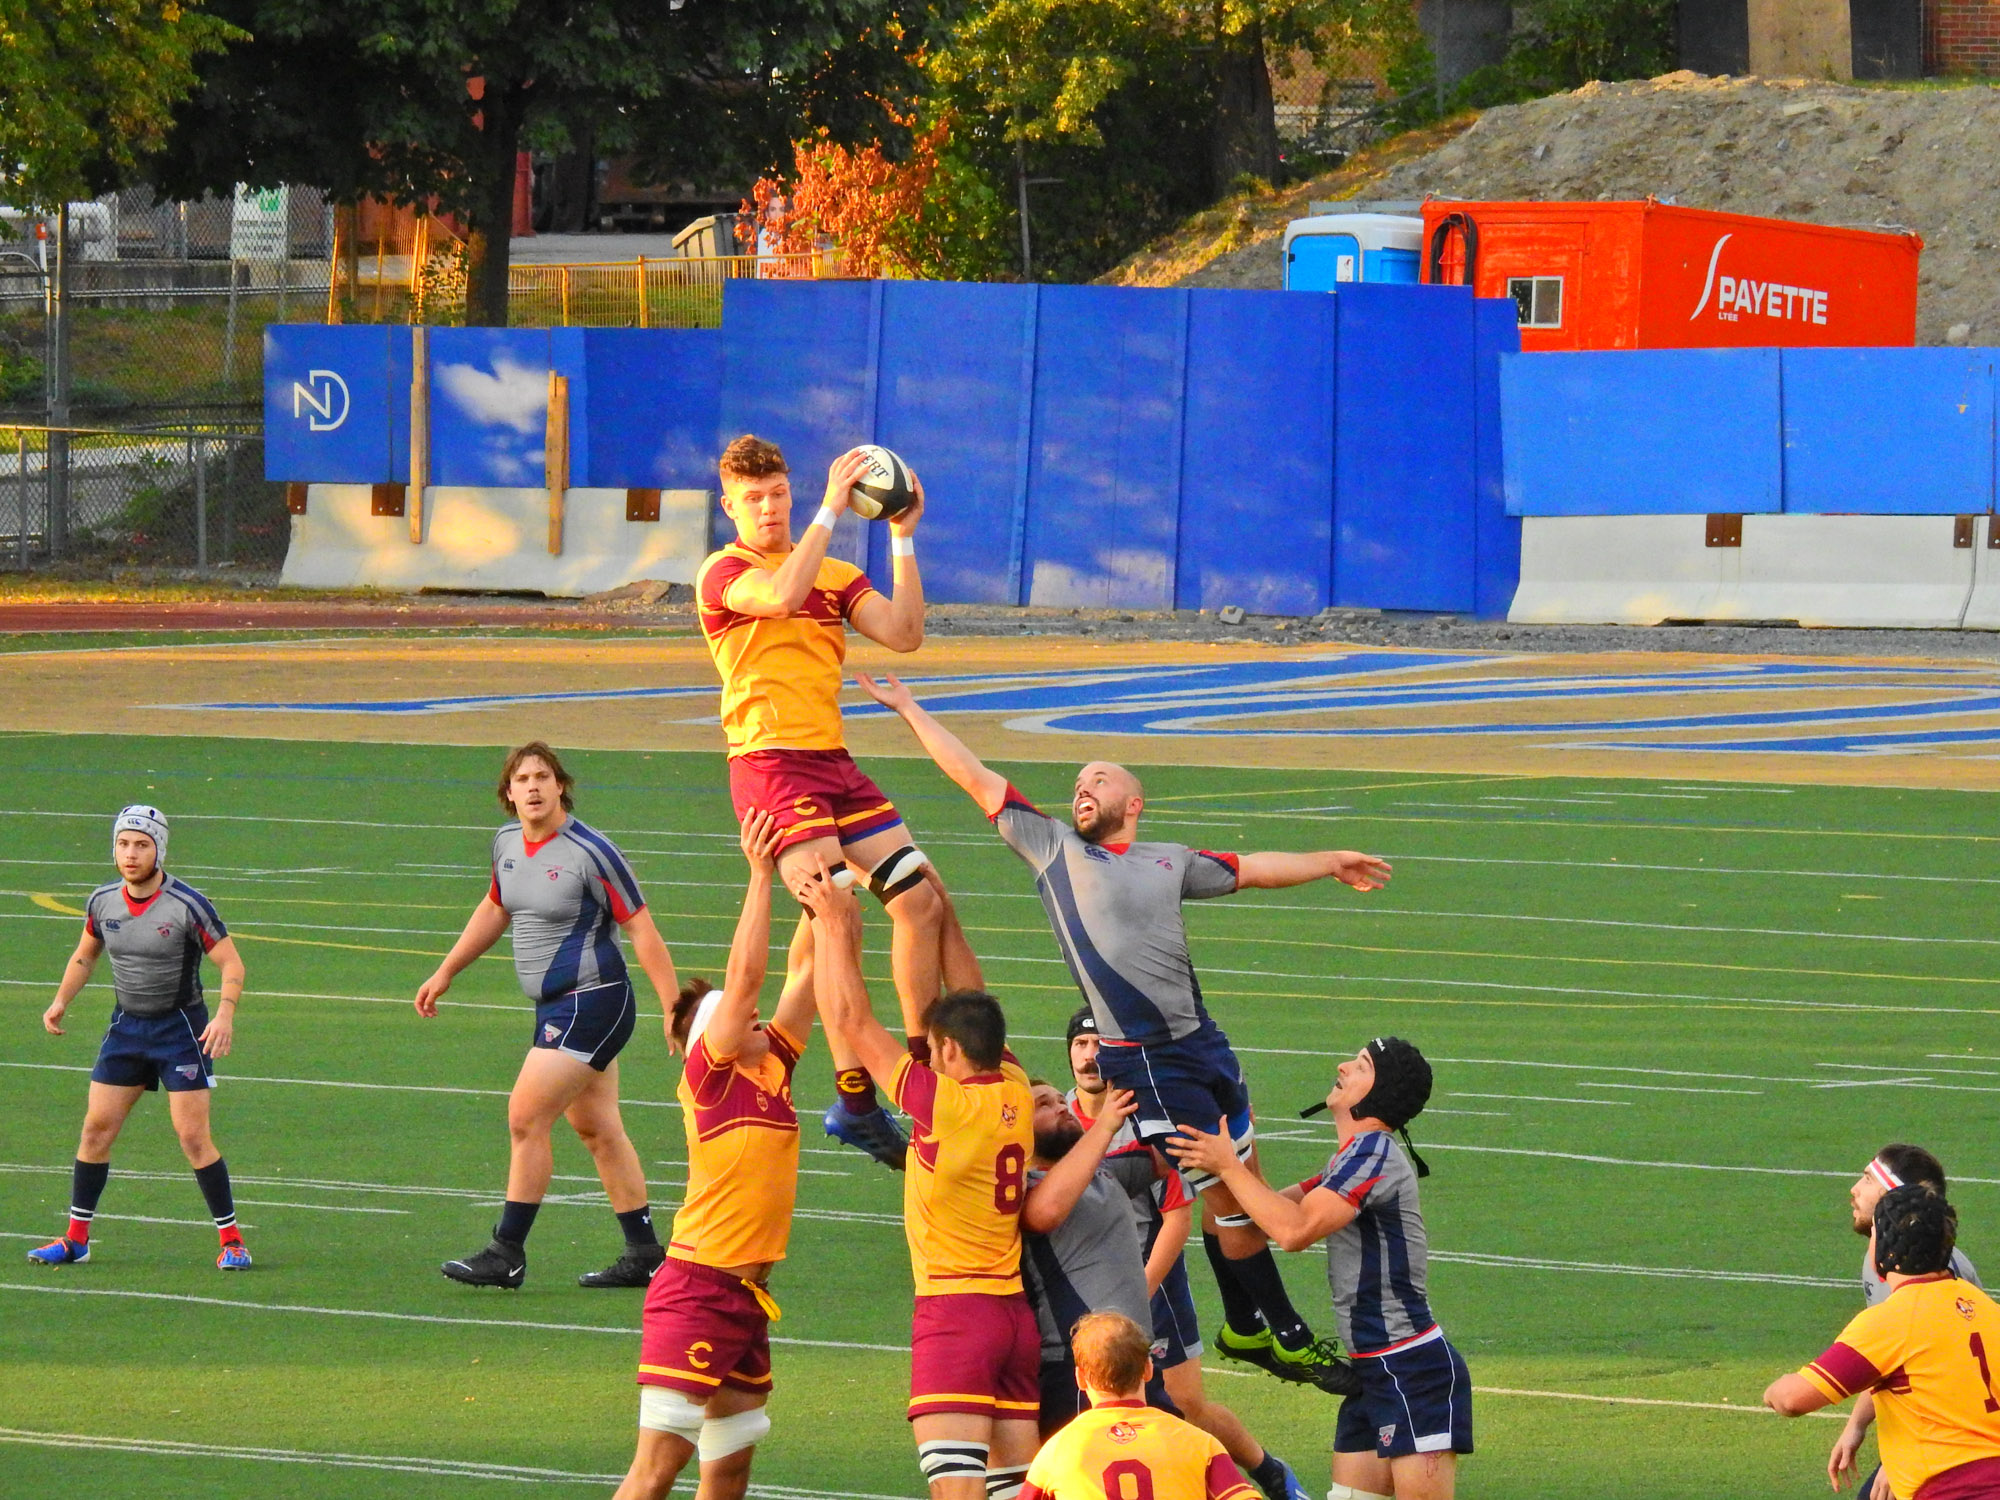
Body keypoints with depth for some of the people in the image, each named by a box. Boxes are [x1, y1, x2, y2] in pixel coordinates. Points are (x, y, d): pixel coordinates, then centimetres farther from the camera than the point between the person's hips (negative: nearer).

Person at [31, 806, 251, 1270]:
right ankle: (75, 1239, 12)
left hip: (182, 1027, -5)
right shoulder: (103, 901, -1)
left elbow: (231, 964, -14)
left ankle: (231, 1240, 1)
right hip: (126, 1025, 5)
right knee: (96, 1128, 2)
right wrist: (61, 1001, 6)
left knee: (193, 1136, -10)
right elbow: (85, 954, 18)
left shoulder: (188, 905, -17)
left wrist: (225, 1014, -29)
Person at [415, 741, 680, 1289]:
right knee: (596, 1128, 12)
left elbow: (642, 931, -14)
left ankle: (507, 1254, -3)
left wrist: (674, 1011, -16)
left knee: (526, 1118, -10)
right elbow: (494, 910, 25)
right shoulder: (508, 844, 6)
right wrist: (445, 973, 27)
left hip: (591, 1002, -8)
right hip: (555, 1007, 8)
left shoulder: (591, 852, -17)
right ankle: (644, 1255, 19)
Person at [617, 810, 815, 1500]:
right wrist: (761, 871, -13)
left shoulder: (773, 1071, 11)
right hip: (696, 1287, -8)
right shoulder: (708, 1075, -7)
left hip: (747, 1297, 8)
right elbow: (745, 975, -14)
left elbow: (805, 969, 13)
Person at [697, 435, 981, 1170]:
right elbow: (781, 597, -24)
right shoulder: (723, 573, -2)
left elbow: (903, 633, 4)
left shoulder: (835, 573, 17)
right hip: (769, 762, -7)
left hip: (834, 761, 7)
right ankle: (855, 1098, -20)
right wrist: (831, 511, -22)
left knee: (922, 900, 3)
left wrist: (903, 537, 0)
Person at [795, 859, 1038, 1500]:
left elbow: (848, 1020, -7)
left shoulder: (942, 1102, -12)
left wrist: (835, 925, 2)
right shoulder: (1014, 1092, 6)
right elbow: (973, 1007, 22)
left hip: (954, 1309, -7)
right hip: (1015, 1311, 7)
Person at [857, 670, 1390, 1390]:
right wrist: (909, 710, 12)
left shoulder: (1170, 862, 15)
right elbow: (975, 779, 9)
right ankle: (1286, 1337, 9)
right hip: (1145, 1061, -5)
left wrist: (1329, 863, 36)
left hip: (1203, 1042, 5)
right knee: (1229, 1196, -2)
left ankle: (1244, 1327, 27)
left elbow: (1249, 869, 31)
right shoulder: (1053, 848, 5)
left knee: (1241, 1189, 11)